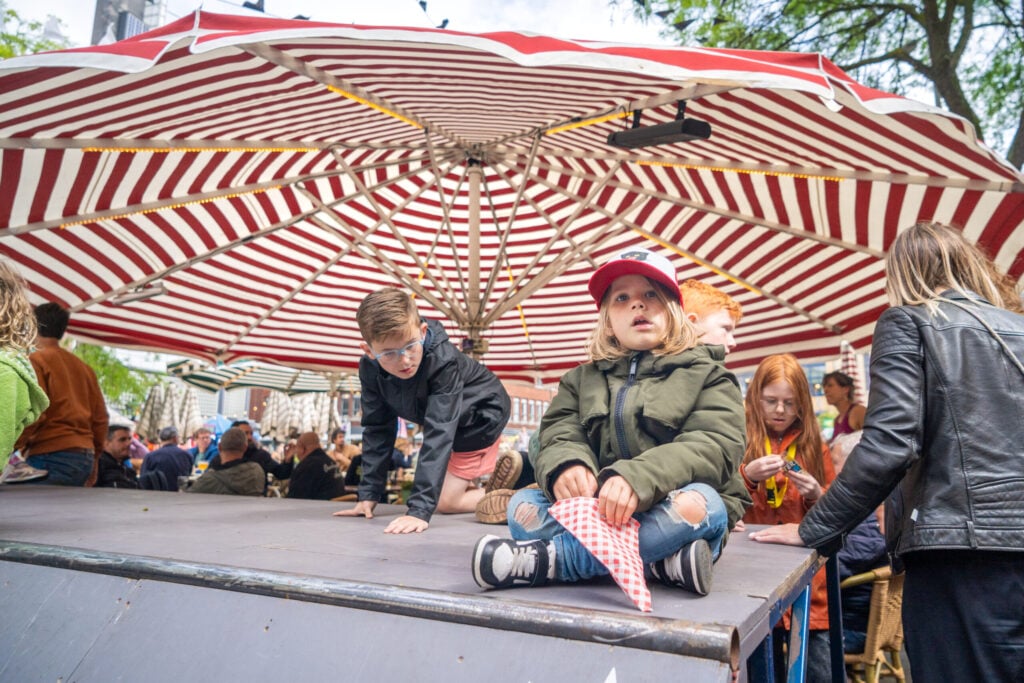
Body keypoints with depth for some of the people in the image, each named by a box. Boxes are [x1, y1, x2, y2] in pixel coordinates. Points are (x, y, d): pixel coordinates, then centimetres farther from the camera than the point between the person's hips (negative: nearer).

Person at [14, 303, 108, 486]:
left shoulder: (36, 361, -3)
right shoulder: (83, 366, 16)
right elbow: (100, 416, 16)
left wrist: (13, 446, -3)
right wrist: (94, 459, 22)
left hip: (51, 458, -7)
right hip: (84, 456, 7)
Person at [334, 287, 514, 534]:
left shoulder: (442, 360, -40)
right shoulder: (370, 368, -23)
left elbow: (439, 432, -45)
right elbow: (378, 429, -13)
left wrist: (420, 509, -50)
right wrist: (368, 494, -16)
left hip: (482, 411, -6)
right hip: (450, 420, 6)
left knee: (445, 501, -10)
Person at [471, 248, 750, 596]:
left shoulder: (705, 374, 6)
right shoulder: (582, 379, 16)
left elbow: (716, 447, -11)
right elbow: (560, 437, 0)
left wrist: (638, 479, -31)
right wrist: (567, 466, -27)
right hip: (598, 514, 3)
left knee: (696, 502, -33)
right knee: (523, 504, -19)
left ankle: (548, 559, -30)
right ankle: (663, 560, -30)